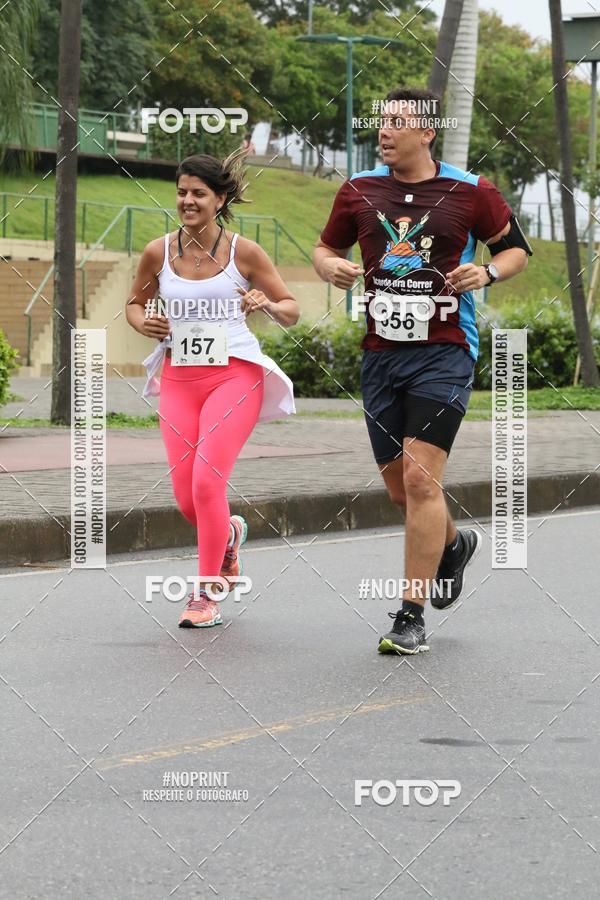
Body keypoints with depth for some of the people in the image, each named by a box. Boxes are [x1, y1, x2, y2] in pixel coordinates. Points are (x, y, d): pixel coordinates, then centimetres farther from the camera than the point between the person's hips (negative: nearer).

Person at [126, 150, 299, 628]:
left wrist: (268, 305, -18)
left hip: (234, 376, -3)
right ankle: (228, 533, 38)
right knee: (186, 499, 1)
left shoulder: (244, 252, -4)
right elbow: (136, 302, 19)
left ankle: (207, 594, -4)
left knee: (207, 481, -17)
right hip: (179, 378, 3)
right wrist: (144, 323, -4)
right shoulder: (158, 253, 2)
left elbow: (292, 311, 4)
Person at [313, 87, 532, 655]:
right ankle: (454, 543, 45)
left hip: (444, 353, -4)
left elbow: (517, 247, 10)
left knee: (420, 478, -15)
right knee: (400, 488, 11)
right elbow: (326, 247, 19)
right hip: (380, 353, 4)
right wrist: (330, 266, -4)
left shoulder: (470, 192, -1)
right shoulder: (359, 190, 7)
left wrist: (488, 272, -10)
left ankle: (411, 616, -9)